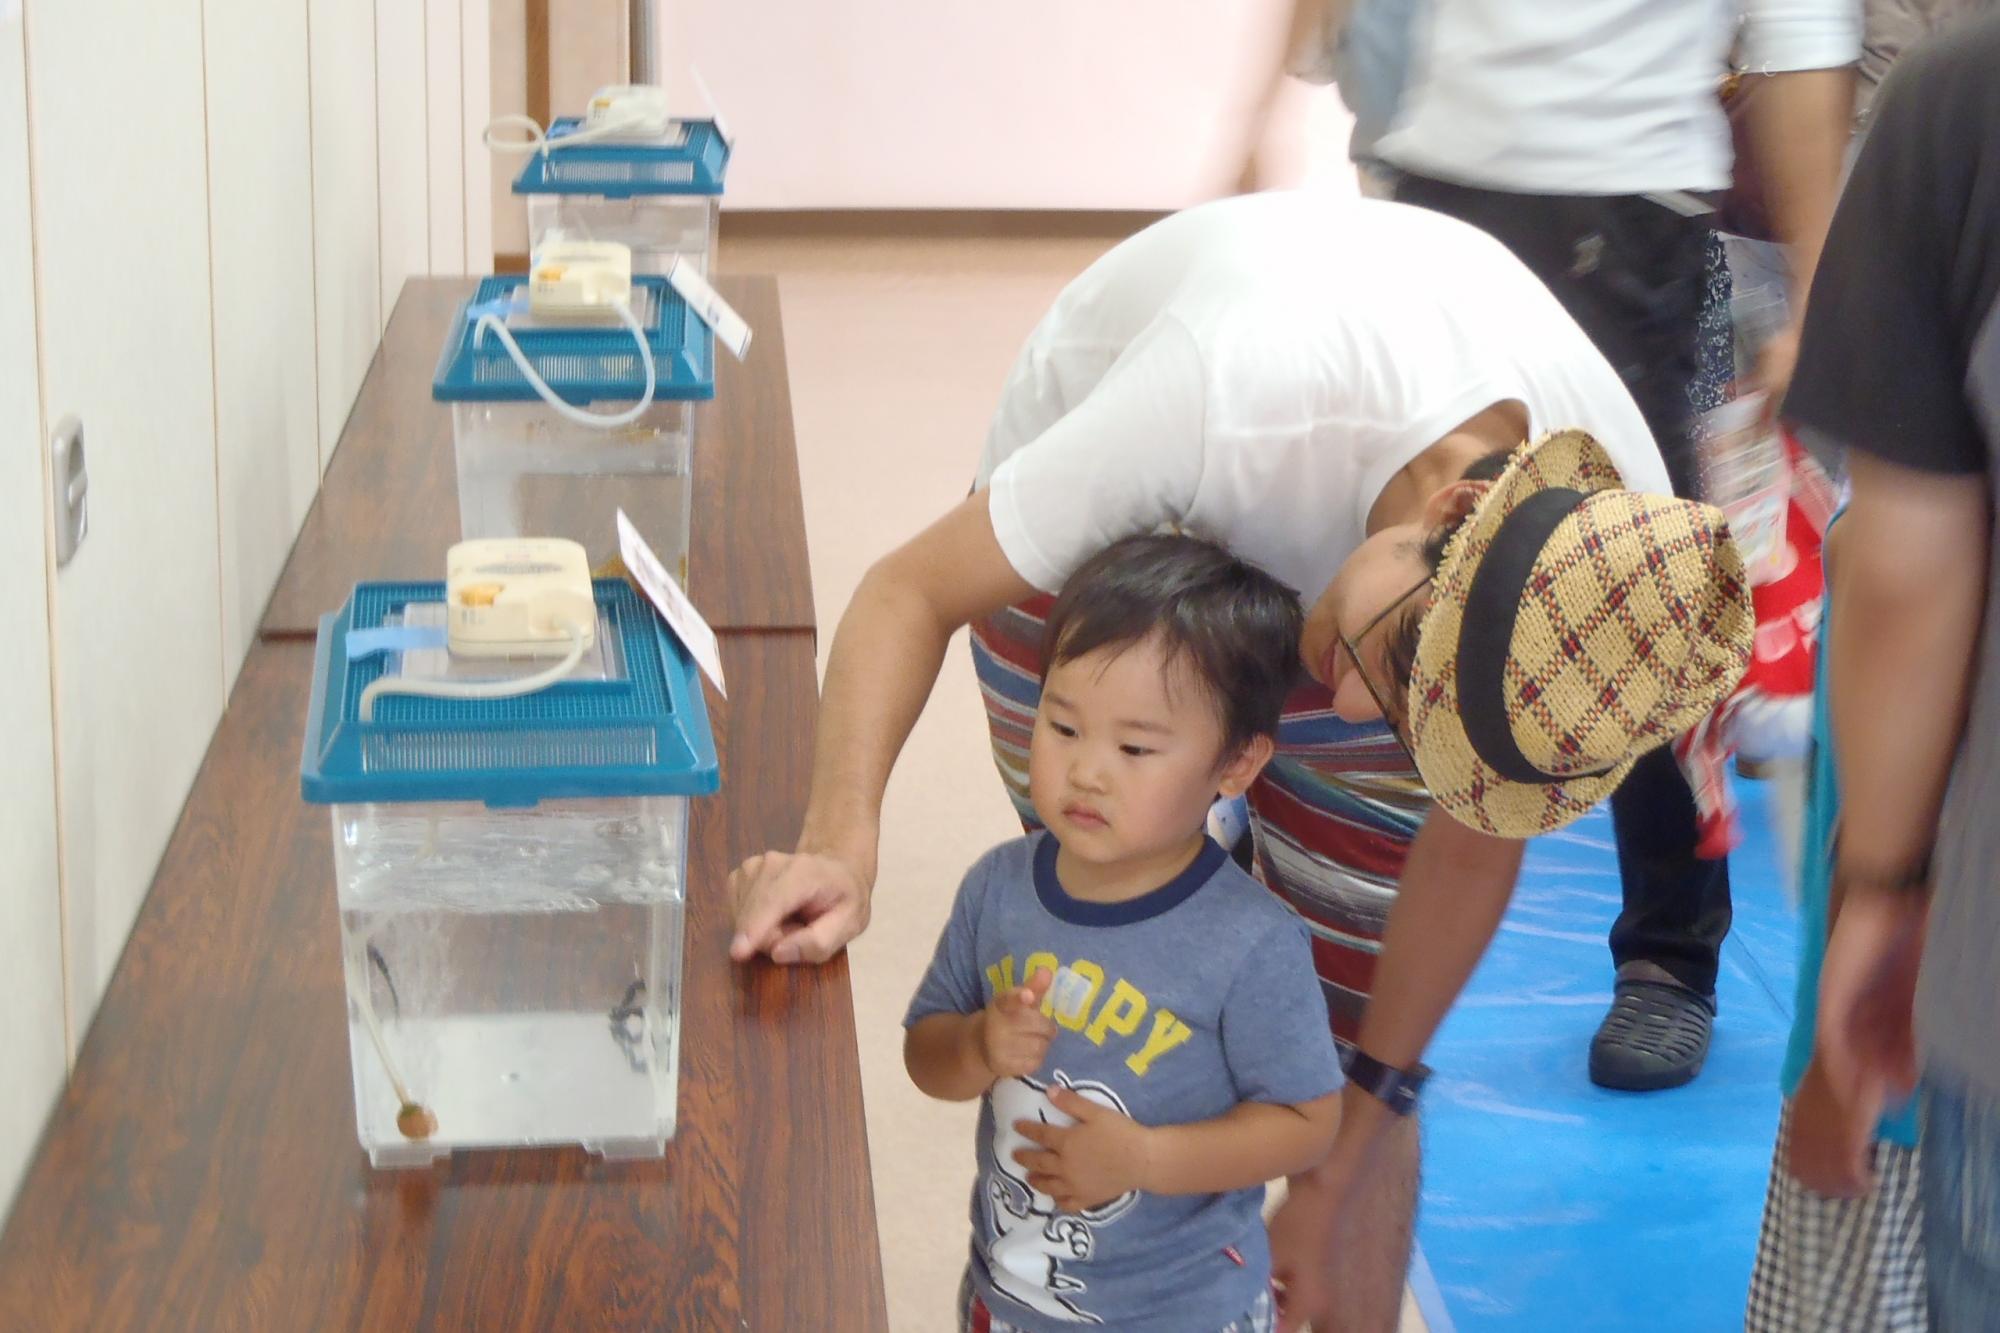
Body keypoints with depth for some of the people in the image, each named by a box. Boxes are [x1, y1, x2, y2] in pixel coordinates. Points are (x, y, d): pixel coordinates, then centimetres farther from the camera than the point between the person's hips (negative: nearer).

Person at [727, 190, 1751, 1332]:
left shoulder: (1620, 545, -33)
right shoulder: (1236, 390, -45)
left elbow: (1477, 845, -15)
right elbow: (914, 591, -34)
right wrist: (843, 849, -48)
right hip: (1109, 530, -2)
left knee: (1347, 1029, -4)